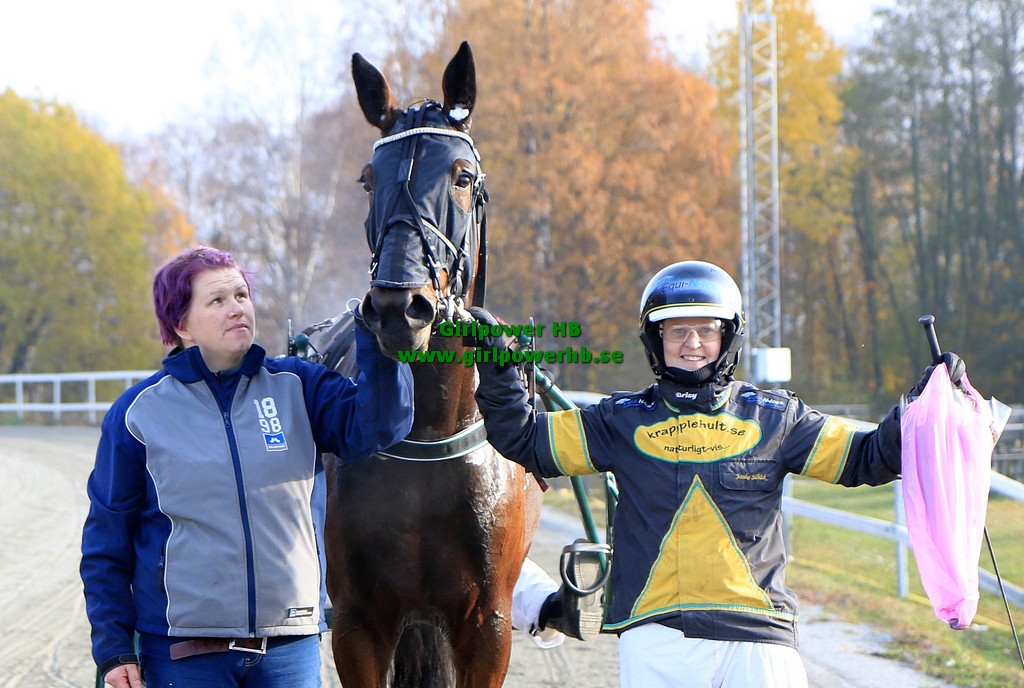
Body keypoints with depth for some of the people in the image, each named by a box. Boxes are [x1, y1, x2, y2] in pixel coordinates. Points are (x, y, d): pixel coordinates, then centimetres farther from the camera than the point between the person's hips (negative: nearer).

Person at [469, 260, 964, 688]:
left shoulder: (773, 419, 11)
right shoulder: (623, 421, 10)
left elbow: (866, 458, 13)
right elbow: (526, 440, 13)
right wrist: (497, 369, 2)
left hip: (756, 632, 0)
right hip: (655, 637, 0)